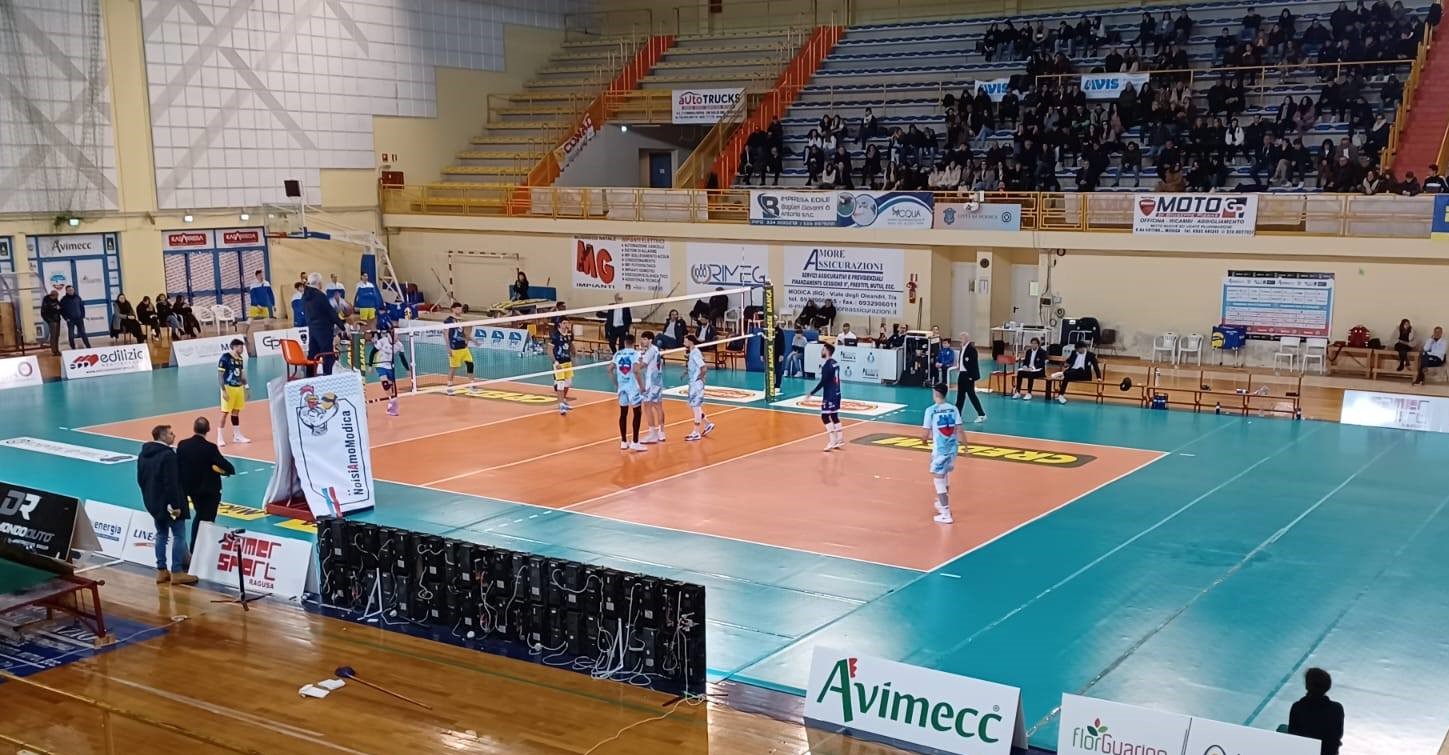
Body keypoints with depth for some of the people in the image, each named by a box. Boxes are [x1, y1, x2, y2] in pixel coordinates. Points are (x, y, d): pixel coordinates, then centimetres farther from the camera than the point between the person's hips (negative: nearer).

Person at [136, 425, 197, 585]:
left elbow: (140, 479, 14)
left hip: (153, 502, 9)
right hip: (169, 503, -9)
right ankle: (177, 572, 0)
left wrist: (149, 496, 22)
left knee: (161, 535, 16)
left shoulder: (143, 454, 8)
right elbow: (171, 483, -23)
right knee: (179, 535, 0)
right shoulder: (168, 455, -20)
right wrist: (176, 505, -20)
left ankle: (161, 571, 18)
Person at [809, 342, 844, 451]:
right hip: (836, 393, 9)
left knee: (825, 416, -6)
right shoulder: (835, 363, 10)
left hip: (829, 395, -9)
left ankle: (832, 441, -10)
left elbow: (823, 382, -21)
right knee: (834, 416, 16)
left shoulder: (826, 365, -18)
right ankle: (840, 439, 20)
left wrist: (812, 393, -17)